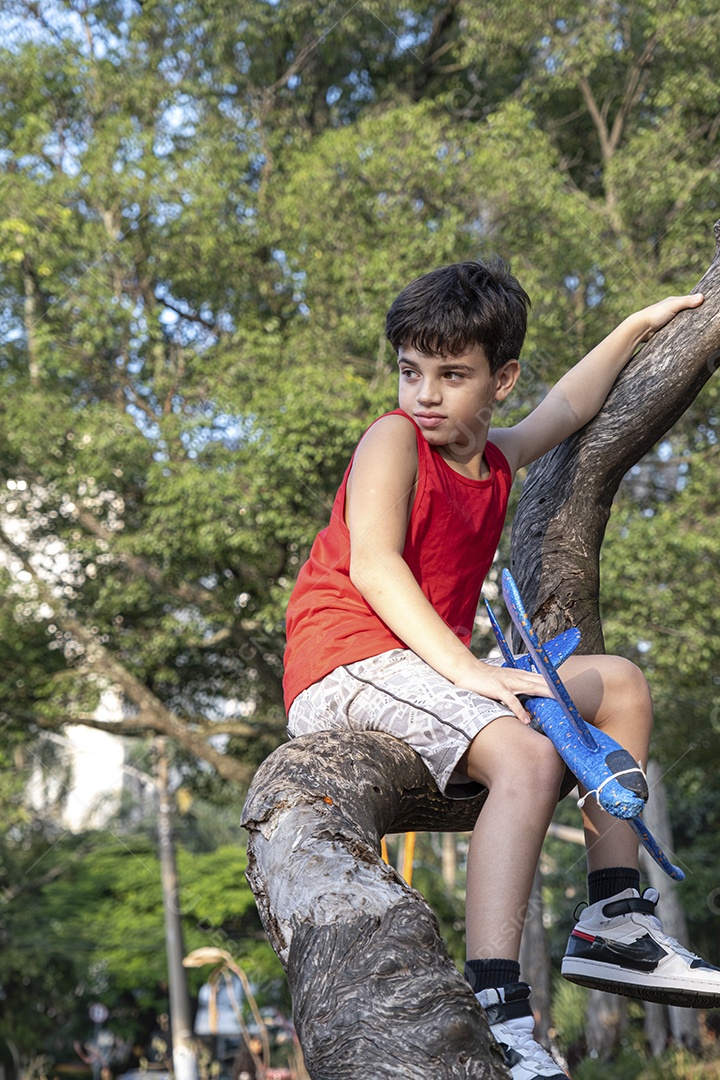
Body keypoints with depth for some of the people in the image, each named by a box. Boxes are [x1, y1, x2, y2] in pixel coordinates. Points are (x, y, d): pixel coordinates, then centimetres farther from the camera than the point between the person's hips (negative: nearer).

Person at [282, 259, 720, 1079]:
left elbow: (566, 409, 37)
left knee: (619, 684, 17)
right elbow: (372, 566, -20)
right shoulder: (393, 439, -8)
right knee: (528, 755, -33)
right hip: (348, 660, -9)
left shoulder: (496, 457, 15)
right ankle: (494, 1007, -45)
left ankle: (616, 921, 15)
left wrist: (637, 327, 46)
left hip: (432, 666, 9)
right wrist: (466, 667, -30)